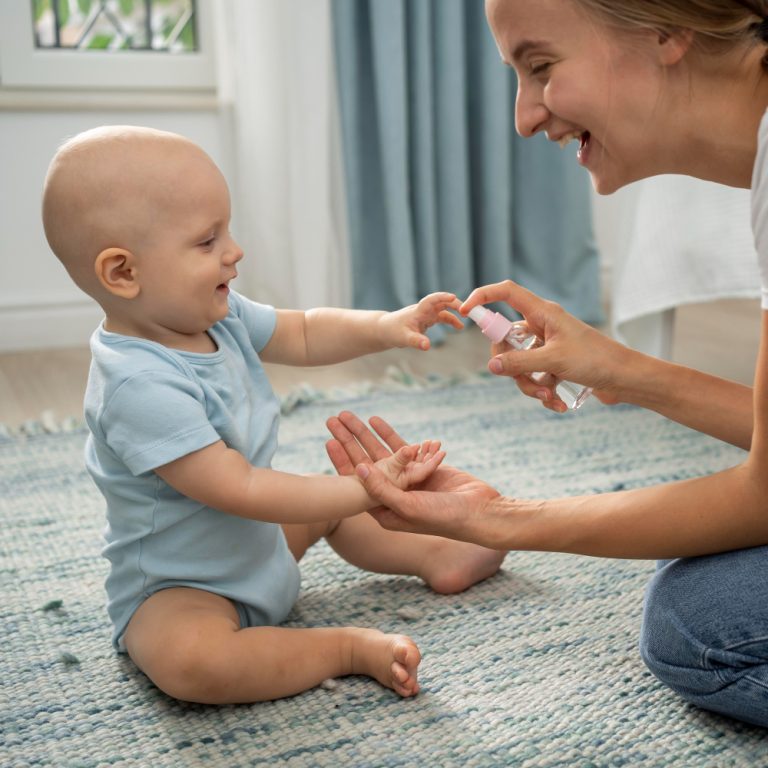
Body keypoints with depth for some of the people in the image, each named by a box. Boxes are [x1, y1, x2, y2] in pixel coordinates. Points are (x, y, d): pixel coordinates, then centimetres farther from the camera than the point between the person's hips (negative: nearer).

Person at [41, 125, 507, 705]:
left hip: (259, 546, 10)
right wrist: (369, 487, -31)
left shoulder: (216, 315, -7)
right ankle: (351, 647, -23)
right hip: (174, 590, -9)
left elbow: (303, 335, 7)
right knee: (189, 661, -37)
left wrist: (384, 327, -9)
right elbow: (242, 491, -34)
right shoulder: (140, 385, -35)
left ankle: (437, 555, 29)